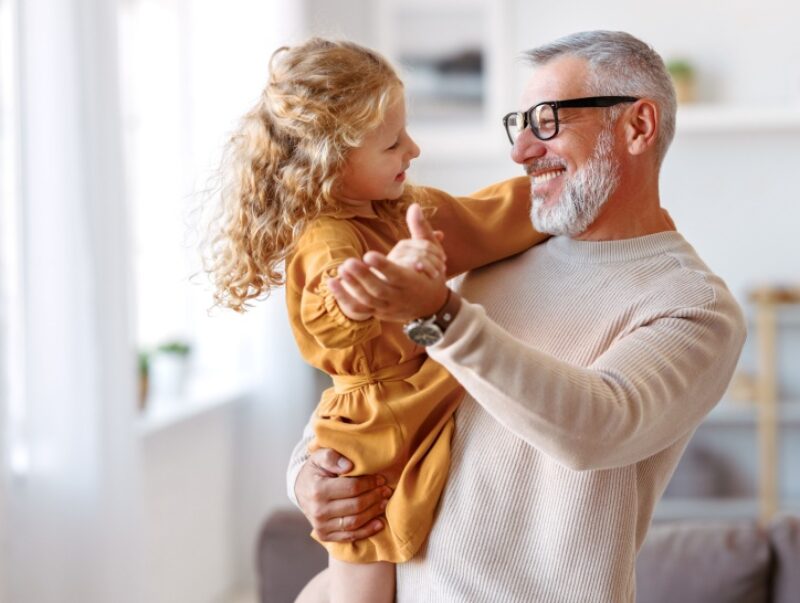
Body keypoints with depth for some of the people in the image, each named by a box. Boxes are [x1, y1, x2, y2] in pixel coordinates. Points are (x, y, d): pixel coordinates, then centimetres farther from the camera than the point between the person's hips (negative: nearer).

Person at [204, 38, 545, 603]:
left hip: (415, 427, 9)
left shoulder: (404, 209, 5)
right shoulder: (328, 240, -25)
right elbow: (332, 319, -45)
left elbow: (481, 221, 20)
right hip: (372, 447, -9)